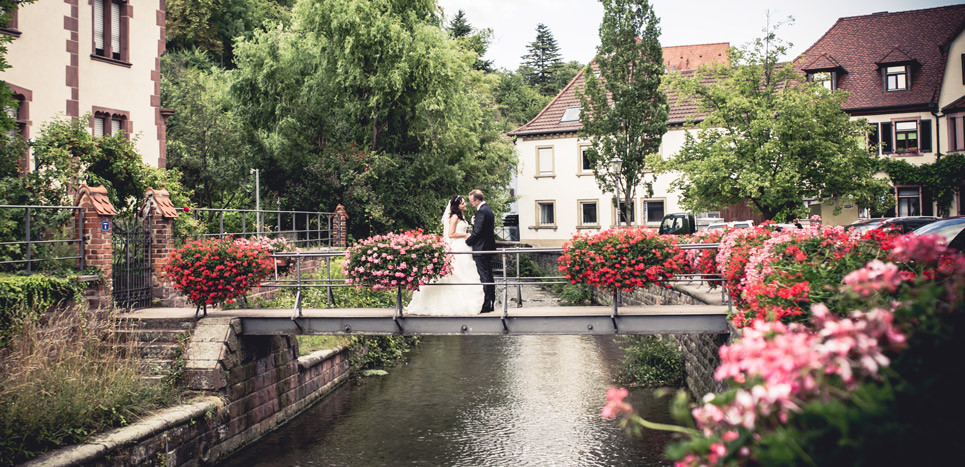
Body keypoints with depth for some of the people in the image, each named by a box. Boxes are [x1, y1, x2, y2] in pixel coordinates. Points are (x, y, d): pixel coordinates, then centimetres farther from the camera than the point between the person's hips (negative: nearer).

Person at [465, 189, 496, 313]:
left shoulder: (481, 211, -17)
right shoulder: (488, 209, 15)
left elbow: (477, 232, -21)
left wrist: (467, 242, -8)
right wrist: (474, 223, 8)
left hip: (481, 249, -10)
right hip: (489, 248, 10)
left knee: (485, 278, -7)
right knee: (489, 277, 14)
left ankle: (486, 305, -5)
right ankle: (492, 303, 20)